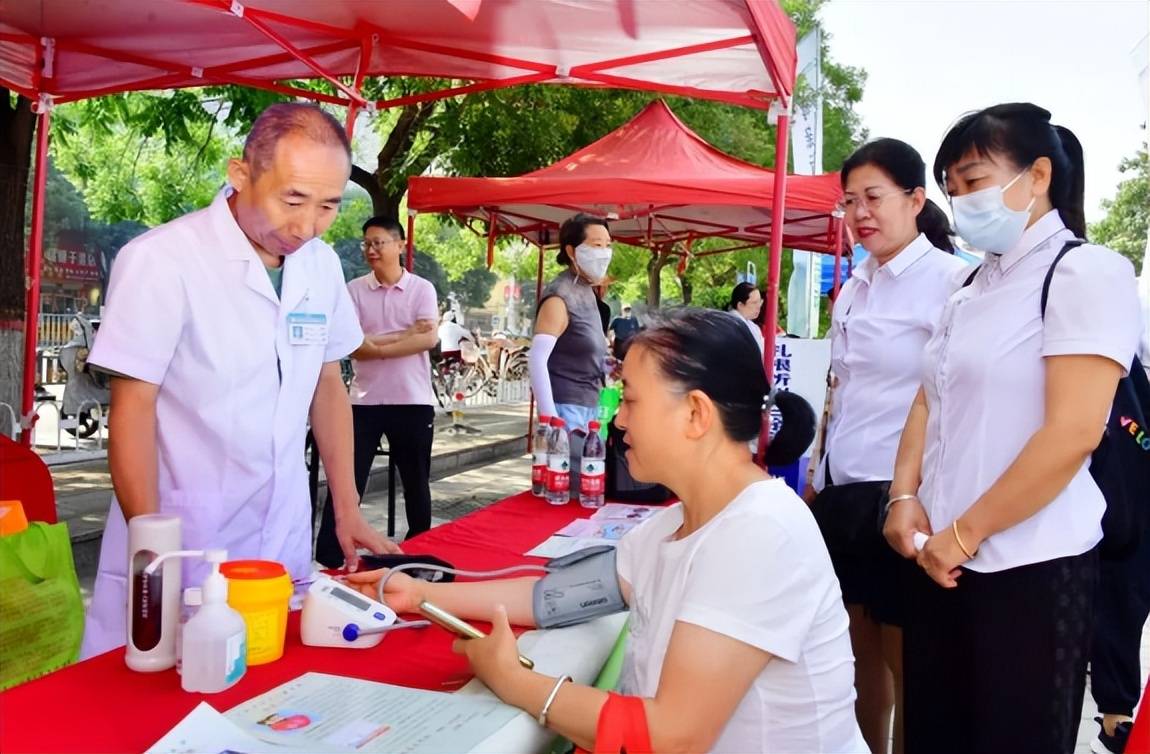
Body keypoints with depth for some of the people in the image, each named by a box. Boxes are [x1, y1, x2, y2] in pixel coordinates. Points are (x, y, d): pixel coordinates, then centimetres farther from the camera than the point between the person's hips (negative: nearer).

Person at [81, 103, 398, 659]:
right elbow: (132, 412, -13)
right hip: (182, 544, -5)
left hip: (284, 544, 5)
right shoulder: (161, 261, -16)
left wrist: (347, 511, 7)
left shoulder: (322, 265, 1)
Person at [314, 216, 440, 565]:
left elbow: (429, 339, -14)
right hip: (365, 401, 0)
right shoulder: (354, 290, 1)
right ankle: (328, 560, 6)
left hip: (413, 401, 0)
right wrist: (405, 334, -12)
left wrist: (377, 346, -14)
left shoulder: (422, 289, 0)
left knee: (416, 484, 13)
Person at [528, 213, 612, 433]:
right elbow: (537, 358, -23)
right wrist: (550, 418, -27)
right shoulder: (560, 297, -15)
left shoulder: (587, 292, 13)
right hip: (565, 407, -9)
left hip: (588, 406, 9)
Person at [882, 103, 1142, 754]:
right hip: (944, 557, 7)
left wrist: (965, 533, -14)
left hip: (1031, 568, -7)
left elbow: (1073, 434, -18)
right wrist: (905, 497, -1)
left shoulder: (1088, 272, -10)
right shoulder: (974, 285, 13)